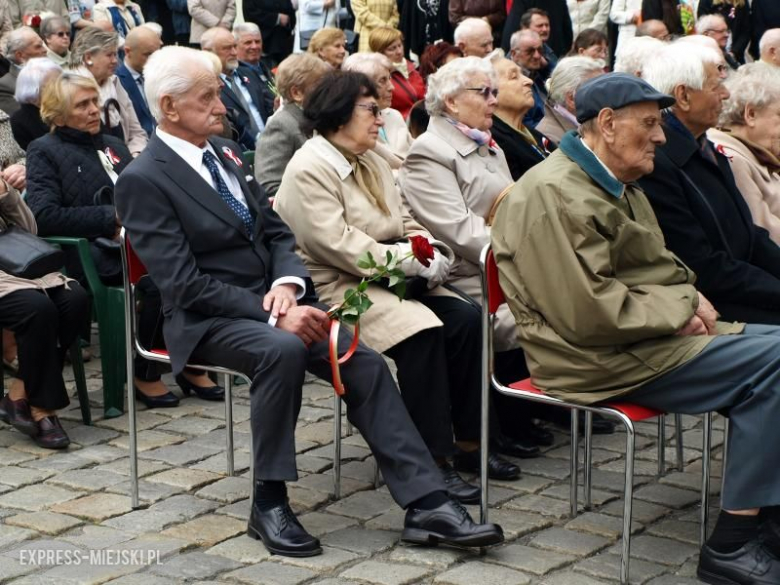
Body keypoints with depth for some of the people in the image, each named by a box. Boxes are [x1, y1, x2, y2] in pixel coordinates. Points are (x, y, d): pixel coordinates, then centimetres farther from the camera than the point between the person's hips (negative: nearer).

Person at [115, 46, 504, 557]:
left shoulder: (225, 152, 11)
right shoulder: (143, 180, -12)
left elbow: (277, 231, 13)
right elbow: (186, 285, -18)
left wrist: (286, 286, -9)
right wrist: (269, 312, -25)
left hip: (271, 302, 7)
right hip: (209, 319, -7)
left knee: (364, 361, -14)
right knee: (282, 350, -36)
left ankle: (425, 503, -15)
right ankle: (269, 502, -21)